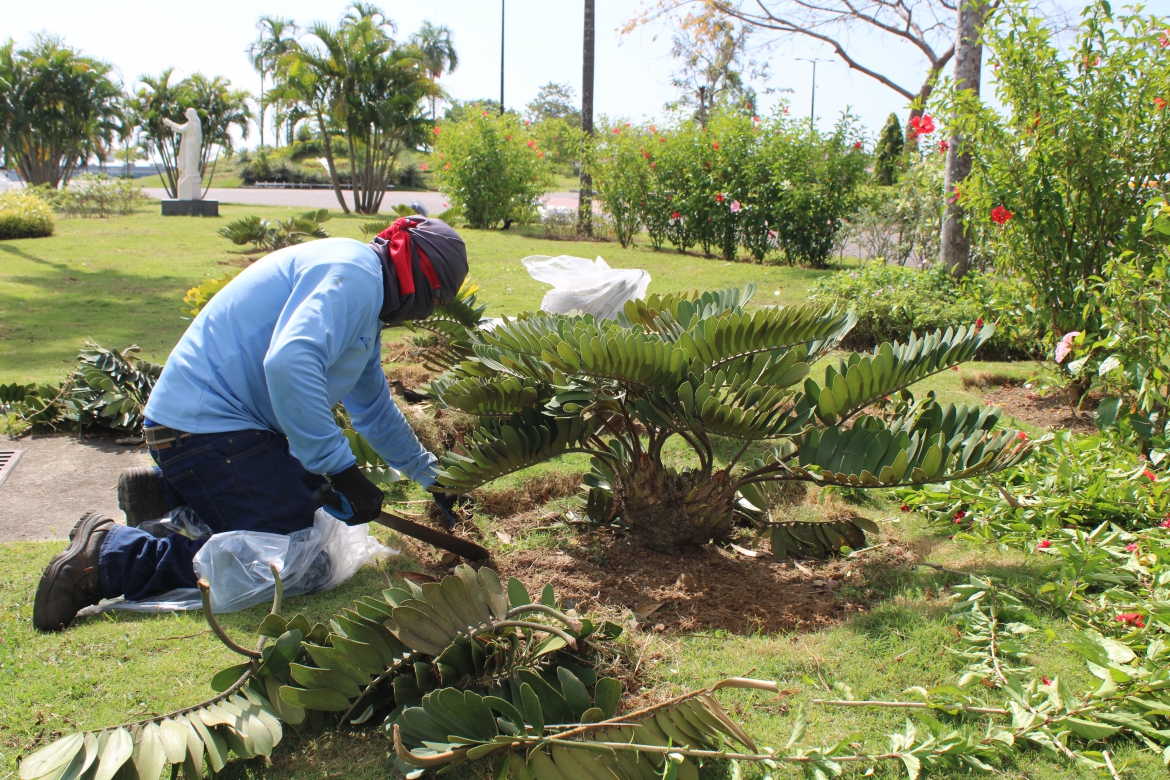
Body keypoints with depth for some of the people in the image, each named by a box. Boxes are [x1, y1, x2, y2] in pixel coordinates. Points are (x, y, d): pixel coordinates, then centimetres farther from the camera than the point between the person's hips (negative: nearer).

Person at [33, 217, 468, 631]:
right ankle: (110, 554, -12)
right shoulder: (353, 274, -14)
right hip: (209, 427, -11)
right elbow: (289, 361, -33)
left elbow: (374, 409, 33)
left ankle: (167, 495, 17)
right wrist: (342, 469, -30)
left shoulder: (365, 305, 21)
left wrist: (431, 474, 39)